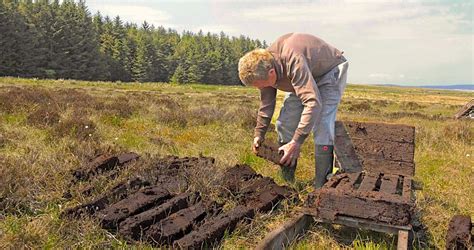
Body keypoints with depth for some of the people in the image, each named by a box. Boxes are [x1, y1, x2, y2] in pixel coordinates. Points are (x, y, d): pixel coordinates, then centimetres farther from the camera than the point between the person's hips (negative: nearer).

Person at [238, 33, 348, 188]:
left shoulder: (294, 61, -43)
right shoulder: (263, 67, -17)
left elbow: (313, 103, -47)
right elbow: (266, 104, -1)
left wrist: (296, 142, -47)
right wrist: (259, 134, -4)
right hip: (306, 77, 7)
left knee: (322, 126, -24)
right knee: (284, 123, -1)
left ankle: (321, 186, -14)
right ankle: (286, 180, 10)